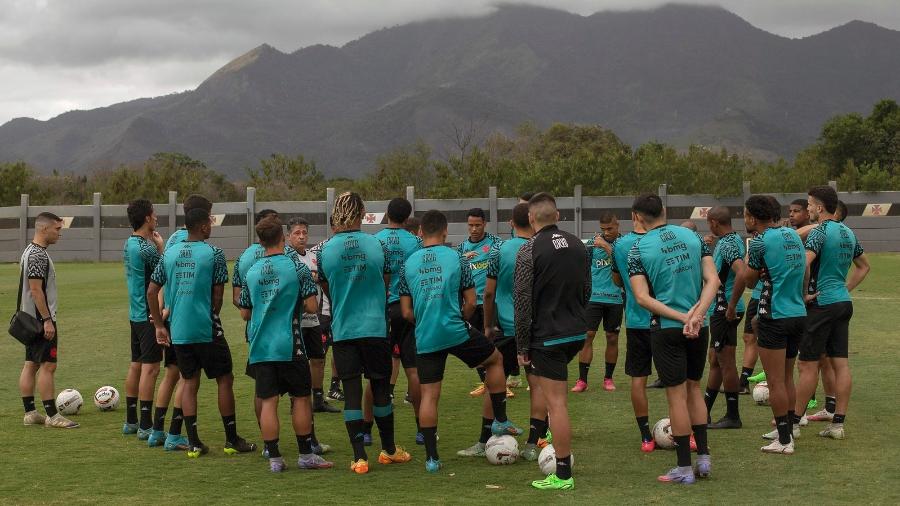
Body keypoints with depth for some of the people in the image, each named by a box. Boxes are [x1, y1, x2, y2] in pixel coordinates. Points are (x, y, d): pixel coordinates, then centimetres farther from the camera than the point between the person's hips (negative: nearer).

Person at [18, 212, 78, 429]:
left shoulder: (30, 251, 15)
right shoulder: (39, 255, -17)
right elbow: (36, 290, -22)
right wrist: (47, 320, -21)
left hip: (30, 319, 10)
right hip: (41, 318, -10)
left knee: (31, 364, 10)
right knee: (48, 365, -7)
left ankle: (30, 413, 14)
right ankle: (52, 415, -6)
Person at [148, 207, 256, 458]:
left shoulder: (169, 253, 6)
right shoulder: (214, 254, -9)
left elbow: (151, 291, 6)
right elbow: (217, 296, -6)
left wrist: (159, 326, 13)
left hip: (178, 331, 5)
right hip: (207, 330, -5)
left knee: (190, 382, 12)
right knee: (225, 380, 7)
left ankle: (194, 443, 8)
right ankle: (232, 440, 12)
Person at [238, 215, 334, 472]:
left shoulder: (251, 272, 4)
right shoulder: (297, 266, -7)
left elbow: (245, 313, 12)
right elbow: (311, 307, -9)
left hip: (259, 346, 3)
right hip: (290, 345, -3)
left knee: (268, 402, 4)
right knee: (300, 398, 8)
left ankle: (274, 458, 4)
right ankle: (306, 455, 13)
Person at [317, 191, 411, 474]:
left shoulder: (325, 251, -5)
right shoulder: (376, 245, -5)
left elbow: (327, 291, 9)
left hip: (343, 330, 0)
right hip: (375, 327, 0)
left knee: (351, 392, 4)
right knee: (380, 388, 13)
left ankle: (359, 457, 2)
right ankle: (389, 450, 25)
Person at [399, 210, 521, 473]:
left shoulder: (408, 264, 5)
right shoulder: (456, 259, -2)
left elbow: (406, 312, 5)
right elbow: (471, 303, -1)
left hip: (425, 339, 2)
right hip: (456, 331, -2)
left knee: (429, 395, 7)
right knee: (495, 359, 23)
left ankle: (431, 457, 4)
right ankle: (501, 421, 26)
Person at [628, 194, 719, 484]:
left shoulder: (638, 249, -6)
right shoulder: (692, 236, 5)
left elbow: (642, 298, -14)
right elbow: (713, 280, -2)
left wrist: (682, 317, -15)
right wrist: (697, 314, -12)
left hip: (667, 329, -4)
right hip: (698, 327, 4)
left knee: (677, 396, 1)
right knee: (694, 388, 19)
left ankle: (685, 468, 7)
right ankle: (704, 457, 19)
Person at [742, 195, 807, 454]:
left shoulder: (760, 241, -12)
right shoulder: (793, 235, 10)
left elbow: (748, 281, -1)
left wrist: (748, 256, 12)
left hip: (774, 318, -8)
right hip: (799, 314, 8)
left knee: (776, 381, -2)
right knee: (787, 377, 20)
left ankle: (784, 440, -1)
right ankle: (789, 427, 29)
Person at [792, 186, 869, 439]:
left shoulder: (820, 231, -13)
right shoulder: (848, 233, 13)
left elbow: (804, 264, -27)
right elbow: (863, 267, 25)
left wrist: (804, 294, -16)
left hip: (821, 303, -8)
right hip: (844, 303, 8)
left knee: (808, 365, -2)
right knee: (841, 364, 6)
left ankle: (793, 421, 5)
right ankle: (837, 423, 8)